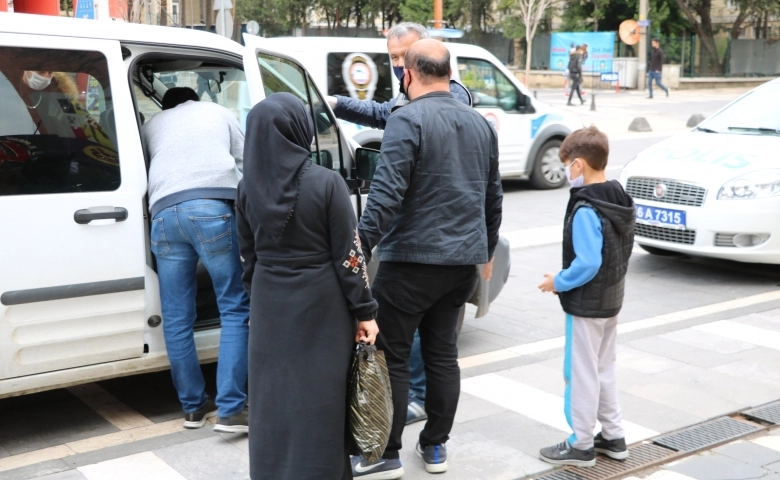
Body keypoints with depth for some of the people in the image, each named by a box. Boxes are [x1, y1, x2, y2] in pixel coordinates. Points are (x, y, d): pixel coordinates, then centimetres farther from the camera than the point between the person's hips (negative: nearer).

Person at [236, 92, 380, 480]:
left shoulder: (248, 187, -2)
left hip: (270, 305, 4)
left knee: (273, 397, 14)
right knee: (319, 399, 6)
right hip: (320, 305, -4)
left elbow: (247, 255, 8)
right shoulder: (326, 183, -15)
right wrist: (365, 311, -4)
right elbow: (348, 254, -11)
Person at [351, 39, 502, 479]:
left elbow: (387, 193, -21)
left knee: (392, 356, 2)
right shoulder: (481, 124, 12)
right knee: (443, 354, 14)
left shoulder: (408, 120, -11)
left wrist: (362, 245, -20)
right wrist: (487, 250, 30)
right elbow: (493, 196, 19)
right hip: (464, 260, 7)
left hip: (412, 259, -7)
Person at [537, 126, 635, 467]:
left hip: (586, 305, -9)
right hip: (612, 301, 9)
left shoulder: (586, 210, -24)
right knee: (604, 370, 20)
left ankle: (581, 446, 14)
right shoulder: (620, 202, 4)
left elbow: (587, 263, -28)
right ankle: (613, 438, 29)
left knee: (581, 374, 3)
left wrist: (559, 282, -14)